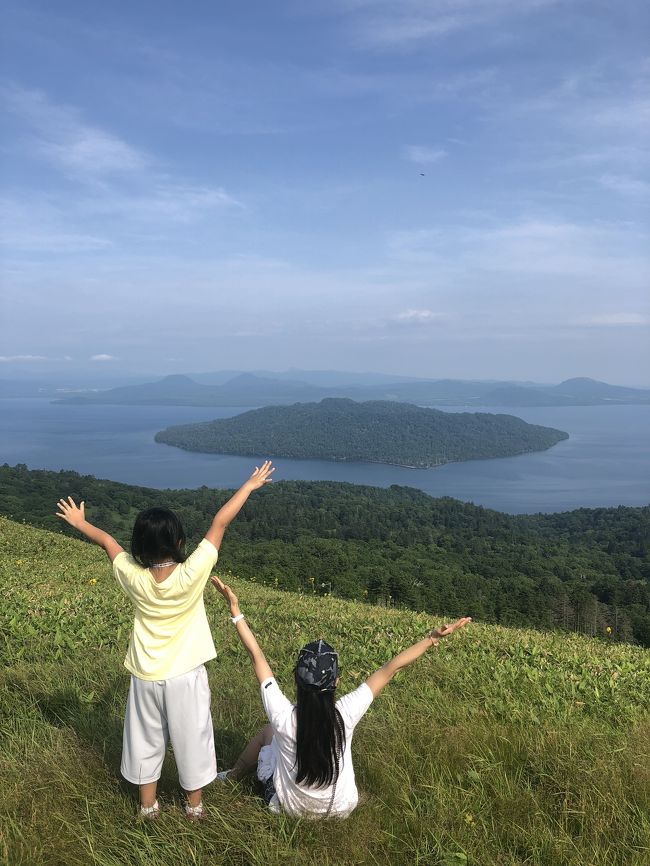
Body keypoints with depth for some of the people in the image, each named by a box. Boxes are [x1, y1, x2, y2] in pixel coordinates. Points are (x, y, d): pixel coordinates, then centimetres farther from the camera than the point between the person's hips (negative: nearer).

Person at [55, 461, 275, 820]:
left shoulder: (133, 577, -19)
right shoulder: (191, 575, -27)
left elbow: (107, 540, -1)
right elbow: (219, 524, -21)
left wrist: (79, 522, 15)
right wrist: (249, 485, -15)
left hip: (146, 677, 2)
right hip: (185, 676, -2)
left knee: (145, 739, 22)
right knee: (191, 739, 18)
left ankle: (147, 805, 39)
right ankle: (194, 805, 35)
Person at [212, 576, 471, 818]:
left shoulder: (283, 716, -29)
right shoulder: (345, 714, -28)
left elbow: (257, 656, -23)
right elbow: (389, 669, -21)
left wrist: (235, 610, -18)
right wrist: (433, 638, -17)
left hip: (291, 807, -1)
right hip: (340, 810, 1)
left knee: (268, 731, 20)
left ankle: (233, 776, 43)